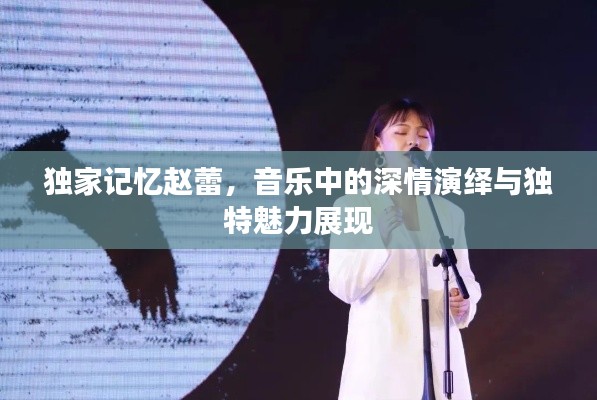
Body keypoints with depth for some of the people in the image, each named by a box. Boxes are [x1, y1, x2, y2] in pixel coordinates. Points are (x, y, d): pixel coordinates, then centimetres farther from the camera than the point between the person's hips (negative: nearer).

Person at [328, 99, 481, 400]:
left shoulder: (449, 212, 15)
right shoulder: (352, 205, 2)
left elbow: (465, 279, 15)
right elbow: (345, 287, -9)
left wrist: (464, 302, -8)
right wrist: (385, 219, -15)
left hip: (439, 358, 4)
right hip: (382, 357, -3)